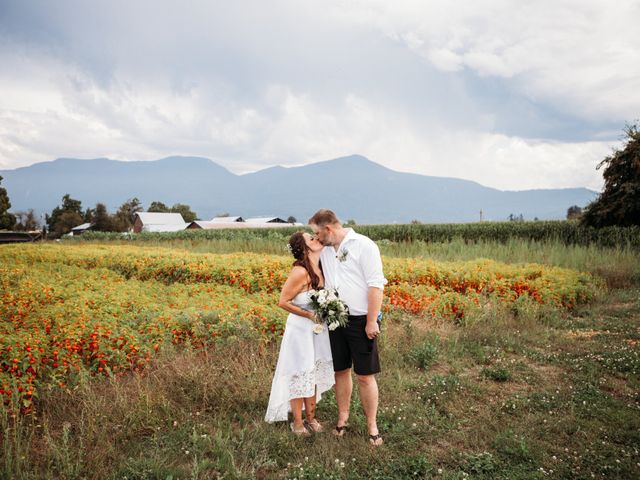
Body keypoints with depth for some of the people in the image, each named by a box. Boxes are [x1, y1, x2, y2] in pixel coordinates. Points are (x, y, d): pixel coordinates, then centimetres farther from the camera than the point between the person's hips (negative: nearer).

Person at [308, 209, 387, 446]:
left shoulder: (364, 245, -12)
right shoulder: (325, 251, 9)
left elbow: (376, 284, -15)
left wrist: (371, 321, -17)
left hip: (361, 321, -6)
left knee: (365, 376, 2)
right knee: (340, 371, 14)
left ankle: (372, 424, 16)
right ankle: (343, 416, 31)